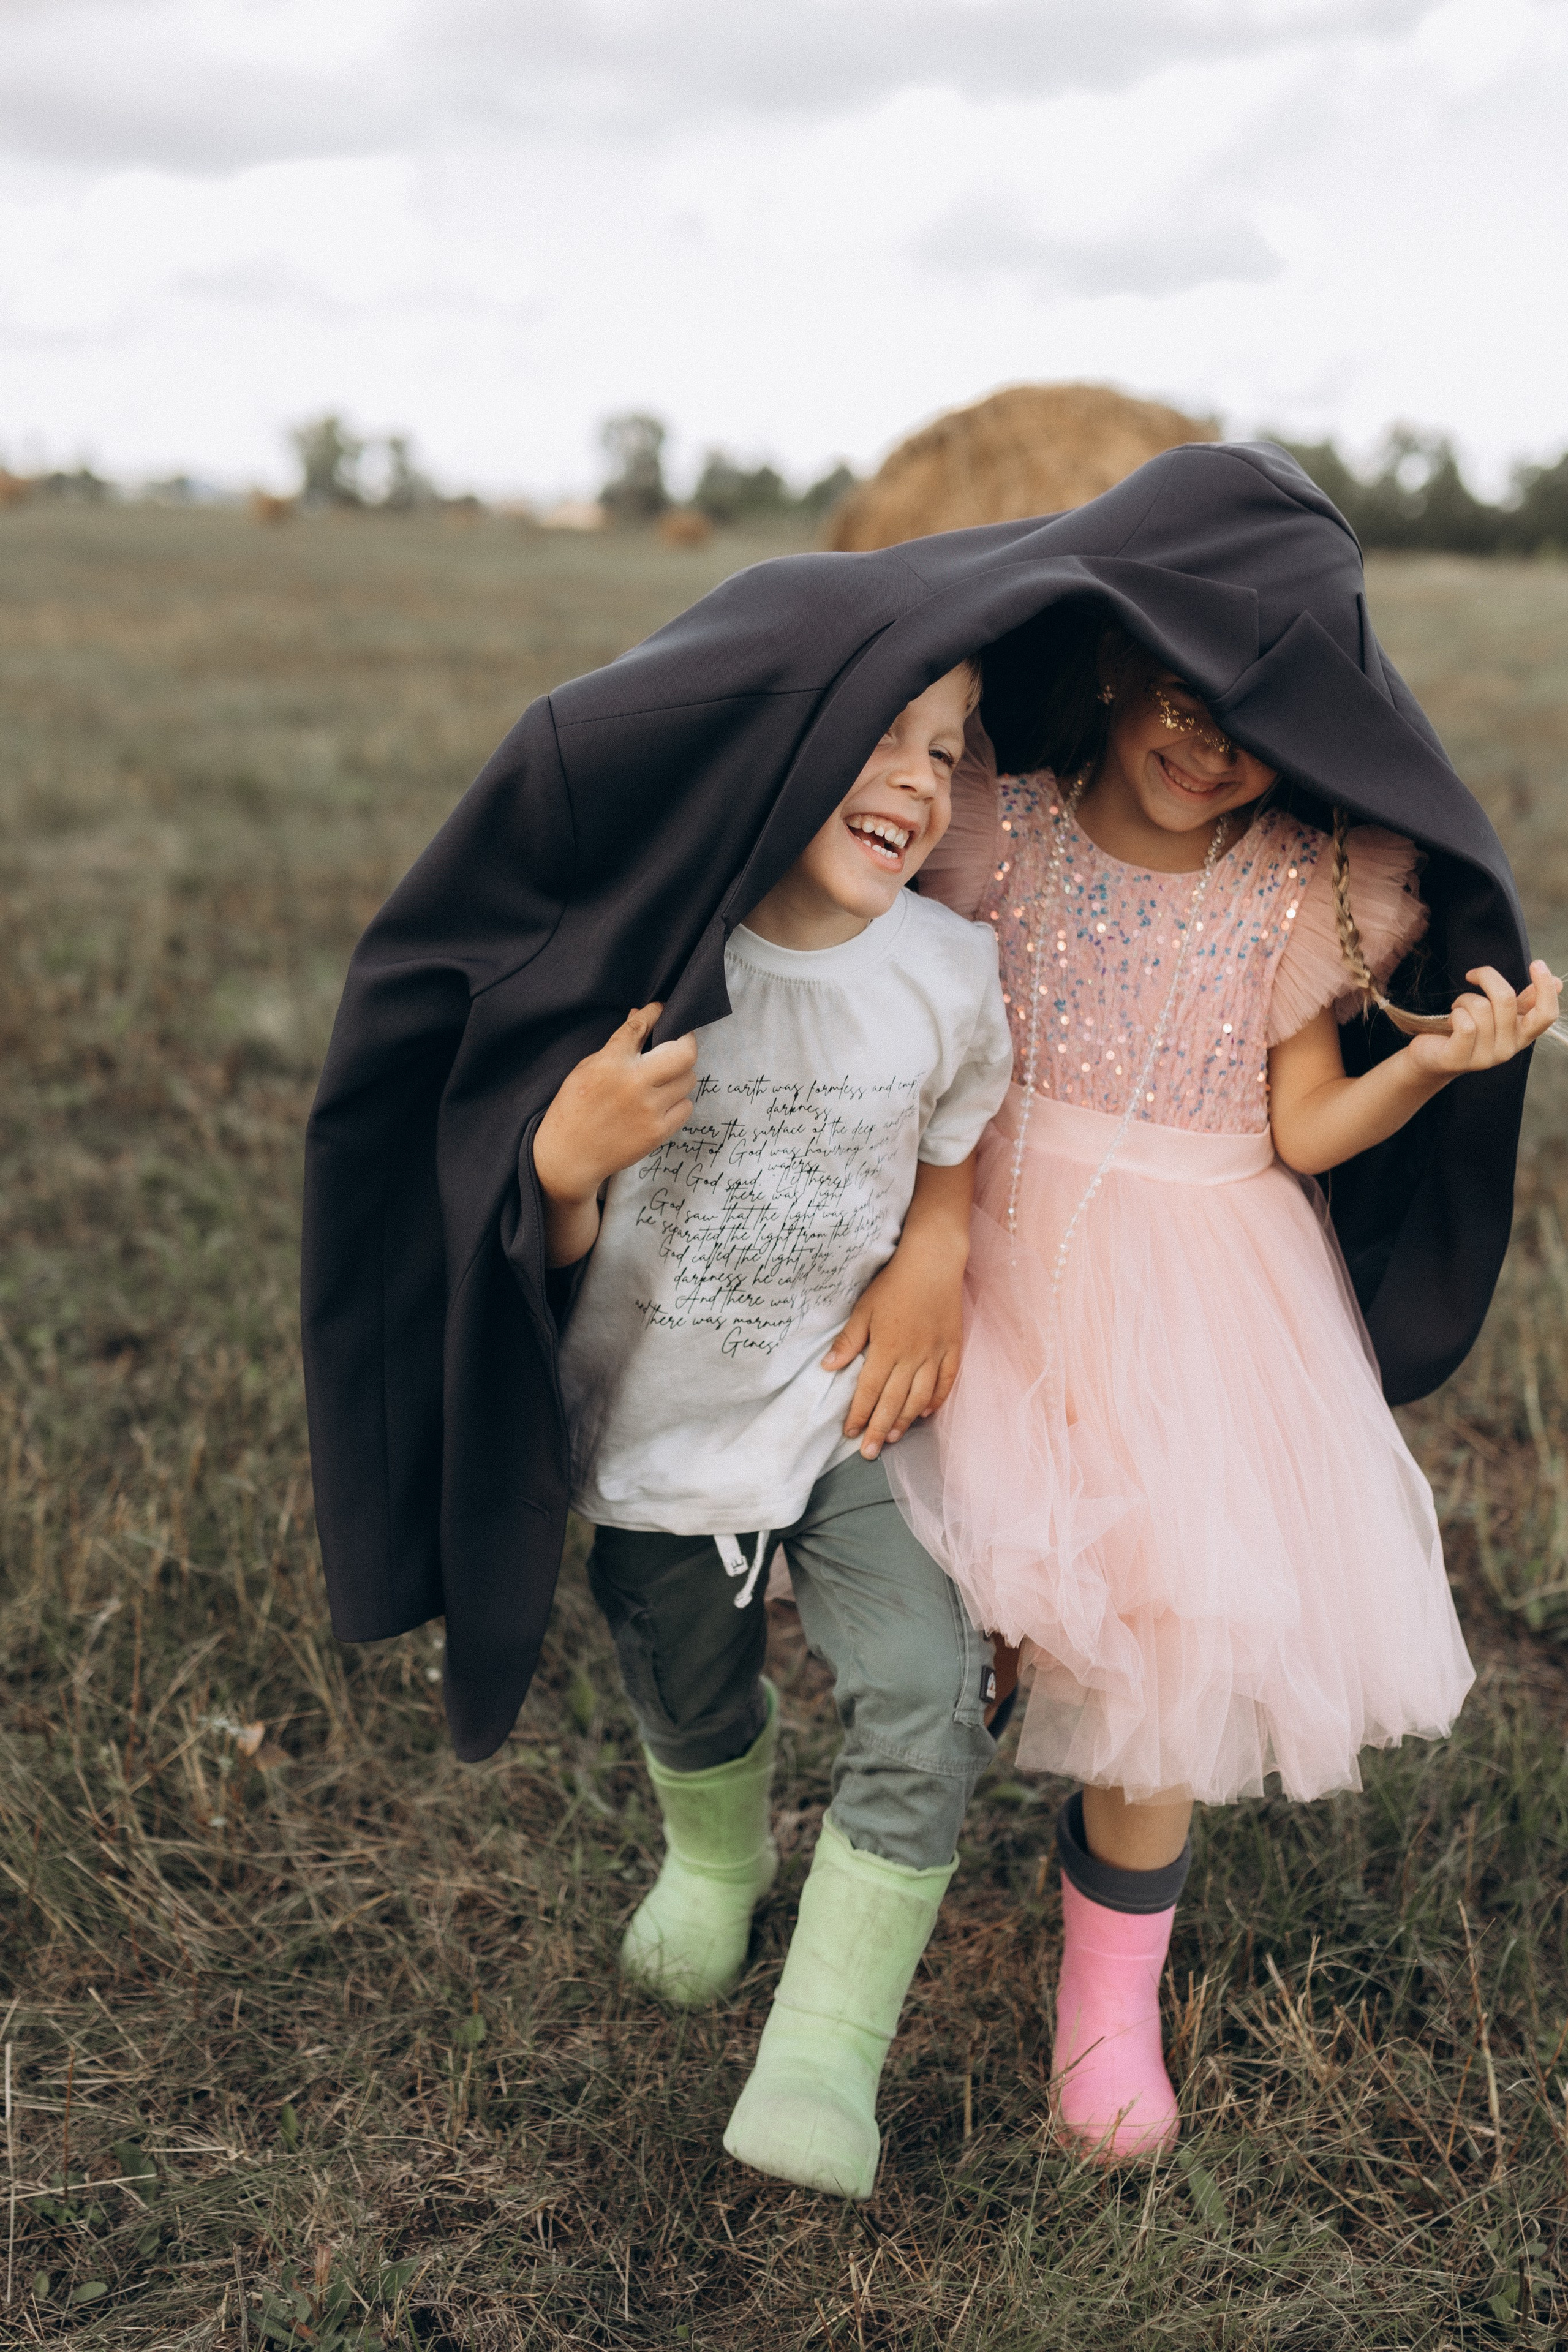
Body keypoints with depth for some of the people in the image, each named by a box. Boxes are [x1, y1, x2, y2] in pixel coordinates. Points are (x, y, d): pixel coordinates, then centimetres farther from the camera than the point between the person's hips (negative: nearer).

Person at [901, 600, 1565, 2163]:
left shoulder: (1302, 889, -5)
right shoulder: (1004, 830, -5)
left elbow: (1305, 1133, 0)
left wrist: (1433, 1061, -18)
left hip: (1192, 1289, 0)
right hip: (1002, 1248, 1)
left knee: (1181, 1623, -4)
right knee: (958, 1584, -6)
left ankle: (1112, 1996, 21)